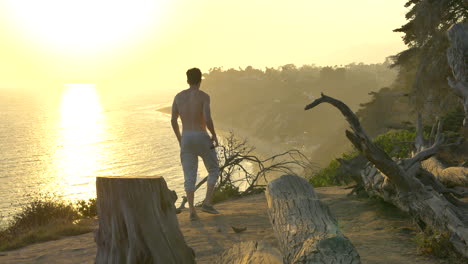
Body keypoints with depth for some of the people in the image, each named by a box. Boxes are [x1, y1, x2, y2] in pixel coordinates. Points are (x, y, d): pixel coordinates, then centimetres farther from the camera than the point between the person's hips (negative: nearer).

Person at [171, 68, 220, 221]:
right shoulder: (204, 96, -7)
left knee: (189, 177, 5)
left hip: (186, 139, 4)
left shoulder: (179, 96, 7)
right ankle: (207, 202, 2)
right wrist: (214, 136, -4)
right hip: (202, 138, -4)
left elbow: (173, 120, 7)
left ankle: (192, 211, -5)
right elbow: (207, 119, -19)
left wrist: (179, 139, 20)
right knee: (213, 170, 15)